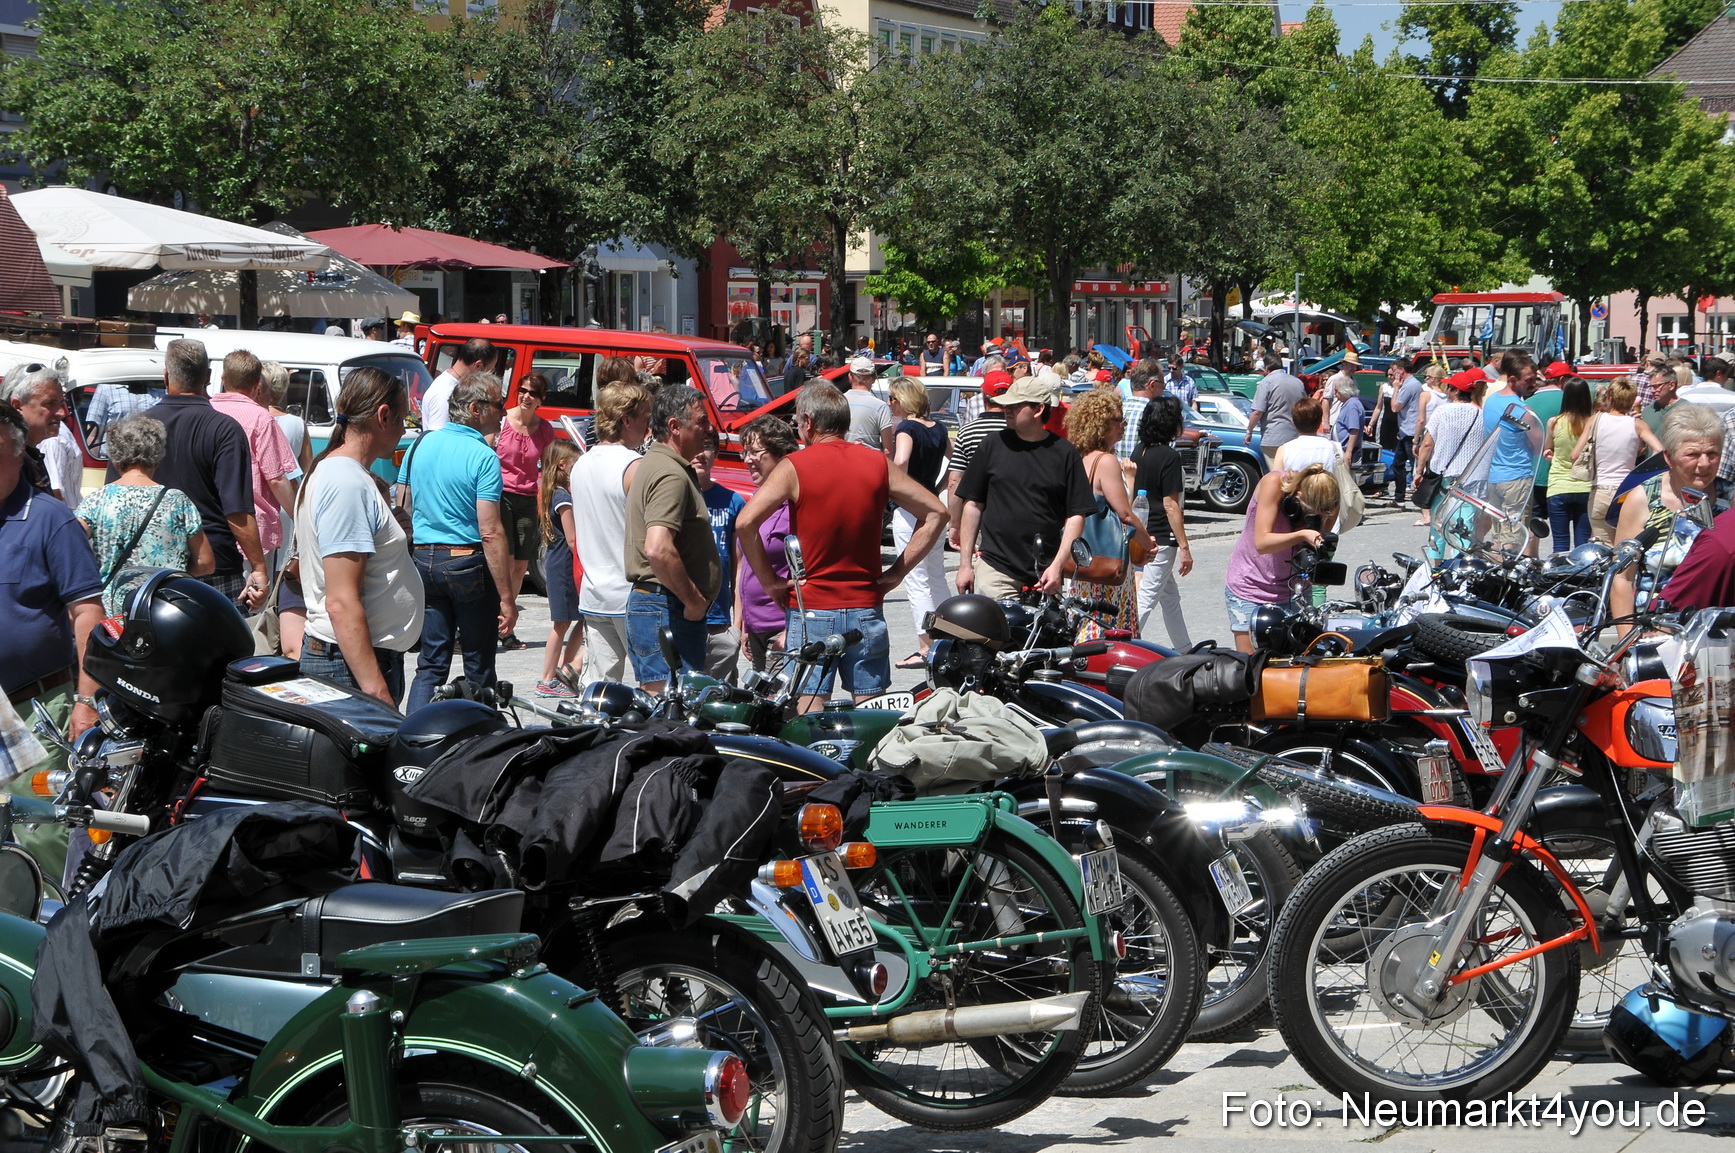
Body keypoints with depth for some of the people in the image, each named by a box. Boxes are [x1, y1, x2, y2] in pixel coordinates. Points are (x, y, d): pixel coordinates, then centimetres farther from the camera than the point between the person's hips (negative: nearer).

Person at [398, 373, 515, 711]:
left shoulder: (420, 445, 5)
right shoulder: (483, 457, -14)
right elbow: (491, 533, -18)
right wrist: (506, 598, -17)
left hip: (423, 560, 5)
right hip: (468, 562, -5)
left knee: (431, 663, 9)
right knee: (478, 667, 7)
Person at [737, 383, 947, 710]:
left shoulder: (794, 467, -6)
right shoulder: (877, 464, 4)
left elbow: (745, 523, -17)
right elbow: (936, 513, 7)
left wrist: (769, 581, -7)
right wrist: (898, 571, 6)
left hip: (810, 612, -3)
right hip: (866, 611, 3)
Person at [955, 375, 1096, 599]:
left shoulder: (1064, 454, 4)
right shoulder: (992, 446, 7)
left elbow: (1076, 515, 3)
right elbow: (973, 505, 10)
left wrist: (1057, 566, -7)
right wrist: (965, 564, 7)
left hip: (1044, 574, 0)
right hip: (995, 571, 0)